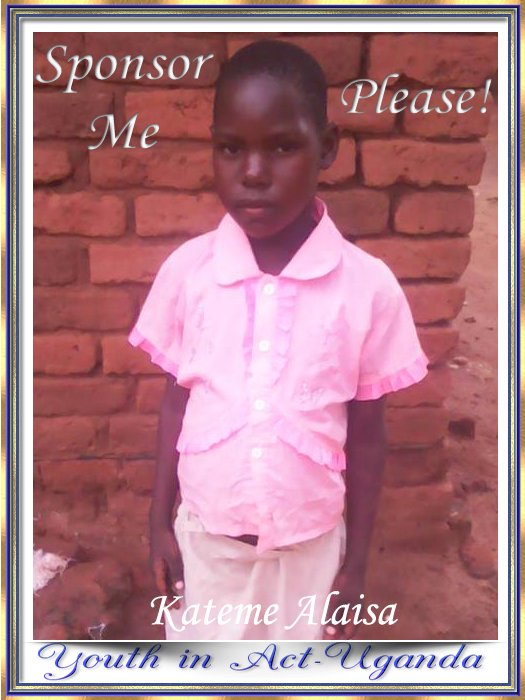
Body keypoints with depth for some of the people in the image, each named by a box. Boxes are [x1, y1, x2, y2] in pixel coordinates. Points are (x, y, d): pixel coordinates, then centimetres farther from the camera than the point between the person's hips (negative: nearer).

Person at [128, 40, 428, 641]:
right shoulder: (186, 270, -11)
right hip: (205, 538, 1)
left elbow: (365, 434, -6)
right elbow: (176, 402, 0)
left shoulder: (368, 286, -15)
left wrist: (356, 562, 1)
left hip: (310, 545, -1)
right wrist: (159, 522, 4)